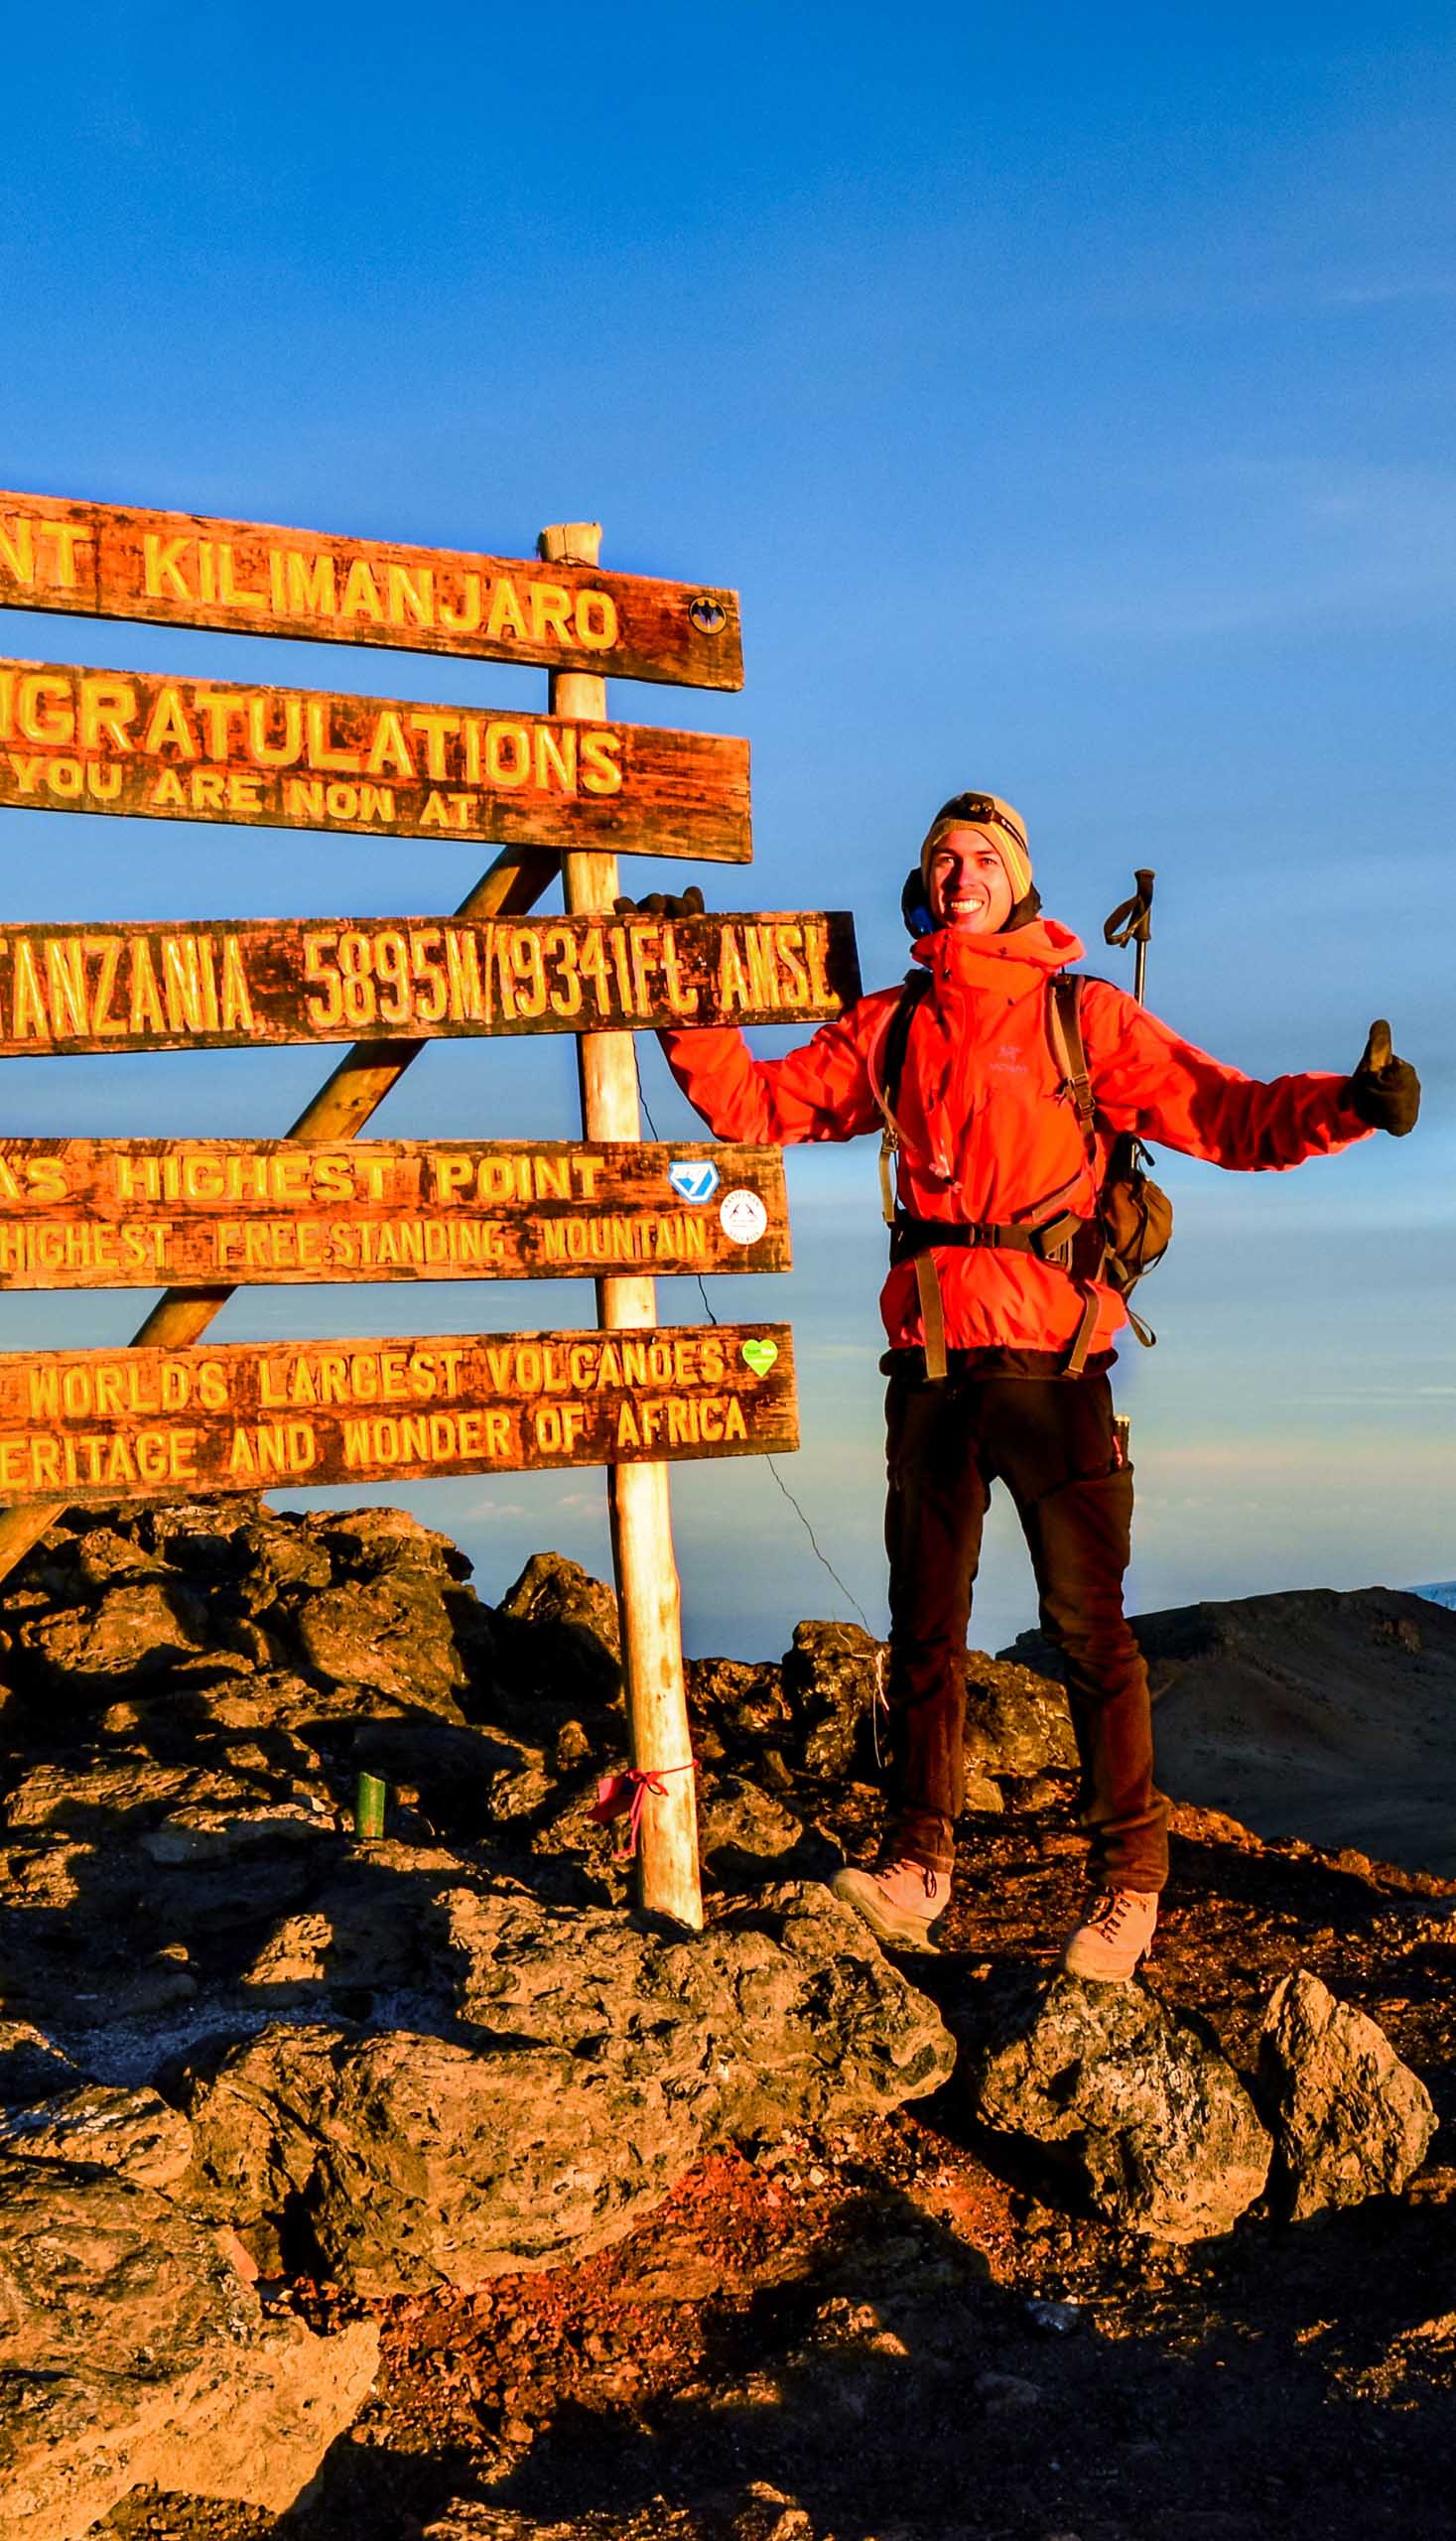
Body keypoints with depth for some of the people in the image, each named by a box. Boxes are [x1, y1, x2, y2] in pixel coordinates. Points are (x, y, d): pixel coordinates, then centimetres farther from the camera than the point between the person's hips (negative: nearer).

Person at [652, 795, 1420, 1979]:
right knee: (926, 1621, 8)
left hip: (1052, 1358, -3)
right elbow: (757, 1103, 18)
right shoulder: (888, 1028, 15)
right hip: (932, 1358, 4)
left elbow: (1228, 1116, -2)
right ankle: (918, 1864, 16)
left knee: (1088, 1624, -4)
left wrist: (1345, 1103, -19)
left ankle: (1129, 1879, 5)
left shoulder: (1086, 1015, 5)